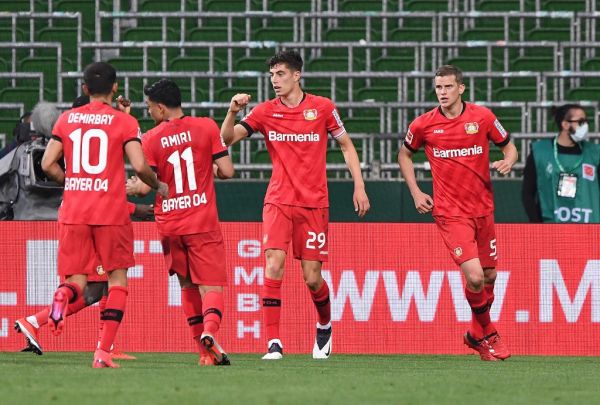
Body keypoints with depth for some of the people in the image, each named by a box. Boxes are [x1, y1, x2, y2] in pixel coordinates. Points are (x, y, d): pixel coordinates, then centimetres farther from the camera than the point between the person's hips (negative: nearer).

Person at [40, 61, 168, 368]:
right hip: (111, 212, -2)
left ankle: (64, 294, -30)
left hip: (73, 212, 2)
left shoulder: (66, 120, 8)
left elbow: (48, 164, 3)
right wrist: (158, 186, 9)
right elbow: (139, 166, -10)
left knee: (77, 279, 10)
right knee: (117, 277, 10)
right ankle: (104, 351, -3)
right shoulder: (124, 122, -1)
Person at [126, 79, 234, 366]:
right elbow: (227, 171, -5)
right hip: (203, 222, -1)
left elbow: (145, 186, -7)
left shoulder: (150, 139, -2)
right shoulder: (206, 127, -2)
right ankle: (210, 330, -32)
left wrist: (130, 188, 15)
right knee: (211, 286, -2)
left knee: (187, 286, 15)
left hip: (169, 225, 1)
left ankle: (206, 352, 11)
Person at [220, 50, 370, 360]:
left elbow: (347, 146, 9)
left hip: (314, 204, -1)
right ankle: (273, 343, -17)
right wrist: (233, 111, -21)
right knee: (273, 265, -18)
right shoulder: (265, 111, 3)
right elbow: (227, 138, -2)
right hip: (278, 202, 1)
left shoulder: (322, 107, 0)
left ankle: (325, 326, 32)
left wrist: (359, 186, 2)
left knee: (312, 277, 1)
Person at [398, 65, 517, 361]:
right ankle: (488, 335, 8)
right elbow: (404, 155, 14)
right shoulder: (423, 125, -4)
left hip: (483, 210, 3)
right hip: (450, 213, -3)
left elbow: (508, 146, 9)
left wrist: (508, 161, -14)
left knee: (490, 276, 11)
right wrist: (415, 192, 4)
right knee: (475, 276, -16)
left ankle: (477, 335, 35)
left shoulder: (482, 117, -3)